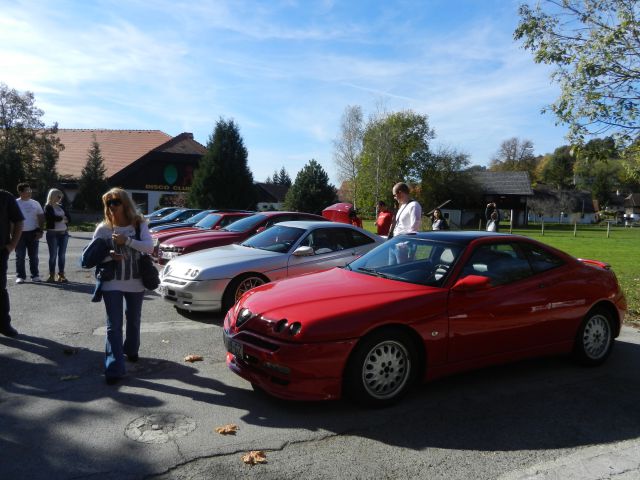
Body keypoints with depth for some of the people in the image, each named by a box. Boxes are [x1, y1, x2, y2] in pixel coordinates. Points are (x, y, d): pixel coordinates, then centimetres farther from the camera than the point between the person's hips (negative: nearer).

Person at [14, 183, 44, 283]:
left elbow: (41, 217, 10)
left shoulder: (35, 203, 8)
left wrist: (40, 231, 0)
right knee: (20, 256, 2)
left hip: (33, 233, 2)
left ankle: (35, 275, 13)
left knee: (34, 256, 7)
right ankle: (20, 276, 9)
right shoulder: (15, 203, -1)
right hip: (20, 233, -2)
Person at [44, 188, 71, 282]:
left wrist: (59, 219, -8)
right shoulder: (48, 207, -1)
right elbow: (52, 217, -17)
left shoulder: (61, 207, 16)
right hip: (52, 233, -5)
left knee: (62, 255, 4)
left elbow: (69, 218, 8)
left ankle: (61, 275, 8)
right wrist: (63, 218, -3)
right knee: (53, 255, -2)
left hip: (63, 233, 5)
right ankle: (52, 275, 6)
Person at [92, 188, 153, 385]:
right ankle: (114, 368, -4)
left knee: (134, 320, 19)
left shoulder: (139, 224, -2)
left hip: (136, 283, 2)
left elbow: (149, 246, -16)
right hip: (112, 283, -1)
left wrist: (127, 240, -26)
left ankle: (131, 350, 44)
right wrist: (108, 256, -22)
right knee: (114, 326, -5)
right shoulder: (103, 228, -3)